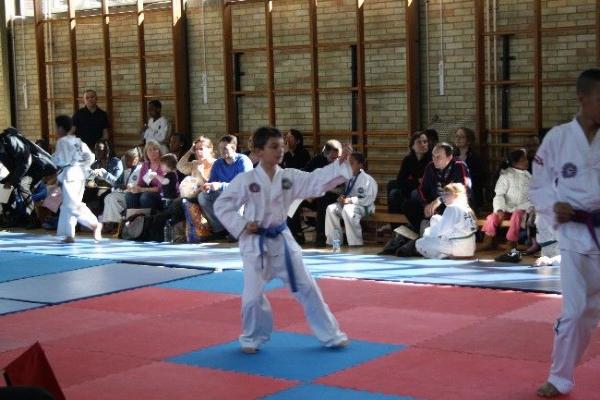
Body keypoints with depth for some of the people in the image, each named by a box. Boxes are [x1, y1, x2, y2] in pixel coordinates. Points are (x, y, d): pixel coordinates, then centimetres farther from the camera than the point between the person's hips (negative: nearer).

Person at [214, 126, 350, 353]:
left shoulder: (290, 177, -2)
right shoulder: (245, 180, -11)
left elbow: (318, 181, -13)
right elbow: (221, 206, -5)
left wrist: (340, 163, -27)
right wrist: (241, 226, -15)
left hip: (282, 241, 3)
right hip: (256, 244, -3)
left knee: (307, 288, 7)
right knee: (253, 295, -1)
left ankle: (330, 335, 17)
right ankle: (251, 338, 24)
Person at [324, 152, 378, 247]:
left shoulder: (368, 180, -12)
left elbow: (369, 199, -18)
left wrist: (350, 200, -22)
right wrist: (342, 197, -3)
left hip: (363, 207, -7)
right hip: (348, 204, 7)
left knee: (347, 209, -38)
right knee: (331, 208, -18)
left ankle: (355, 243, -32)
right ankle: (334, 241, -16)